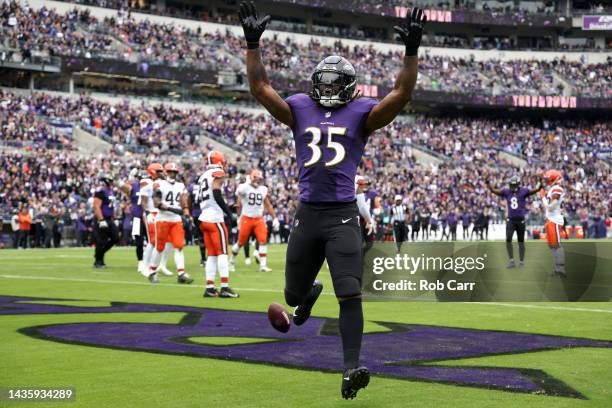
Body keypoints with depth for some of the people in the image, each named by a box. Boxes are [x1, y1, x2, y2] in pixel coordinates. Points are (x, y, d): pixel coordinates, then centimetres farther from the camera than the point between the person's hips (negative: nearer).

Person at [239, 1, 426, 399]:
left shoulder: (362, 113, 5)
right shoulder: (300, 109, 11)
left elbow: (401, 94, -5)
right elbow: (260, 87, 6)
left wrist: (412, 51, -14)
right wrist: (253, 43, -1)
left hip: (343, 216, -3)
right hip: (308, 214, 3)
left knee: (350, 295, -14)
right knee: (293, 295, 16)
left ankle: (351, 369, -14)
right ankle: (311, 293, 55)